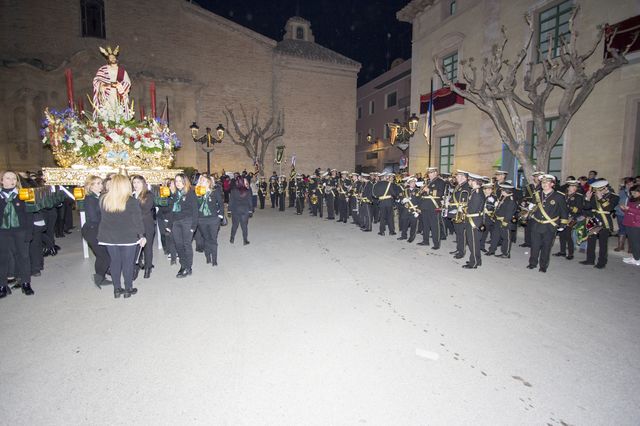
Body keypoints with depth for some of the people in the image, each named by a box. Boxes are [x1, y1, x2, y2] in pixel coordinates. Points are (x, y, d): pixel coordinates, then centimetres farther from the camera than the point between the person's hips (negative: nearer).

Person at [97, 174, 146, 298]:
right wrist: (142, 236, -4)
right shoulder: (131, 201, -13)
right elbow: (138, 221, -10)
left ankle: (117, 289, 21)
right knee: (128, 262, 5)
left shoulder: (103, 200, 0)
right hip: (128, 237, -4)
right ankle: (128, 289, 14)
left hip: (109, 236, 4)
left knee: (114, 261, 13)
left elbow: (102, 218, 11)